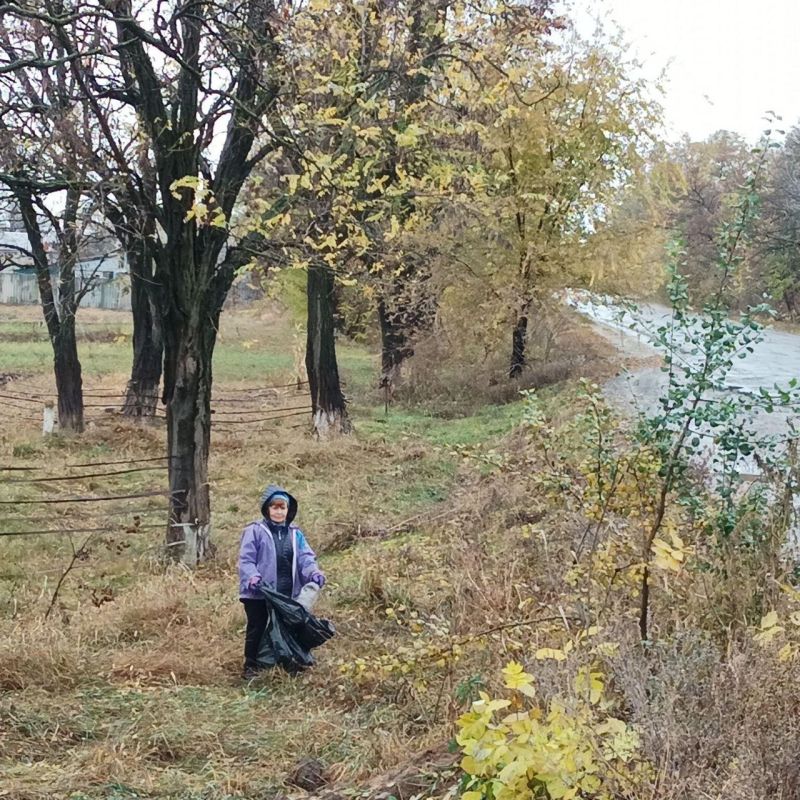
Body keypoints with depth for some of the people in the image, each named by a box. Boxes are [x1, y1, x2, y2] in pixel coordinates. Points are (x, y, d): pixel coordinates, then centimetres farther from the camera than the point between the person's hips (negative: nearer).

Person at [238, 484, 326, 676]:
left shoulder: (295, 534, 10)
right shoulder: (255, 531, -4)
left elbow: (305, 557, 1)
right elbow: (246, 560, -10)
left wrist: (313, 572, -20)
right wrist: (252, 577, -27)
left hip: (288, 595, 4)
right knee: (257, 630, 4)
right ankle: (251, 666, 15)